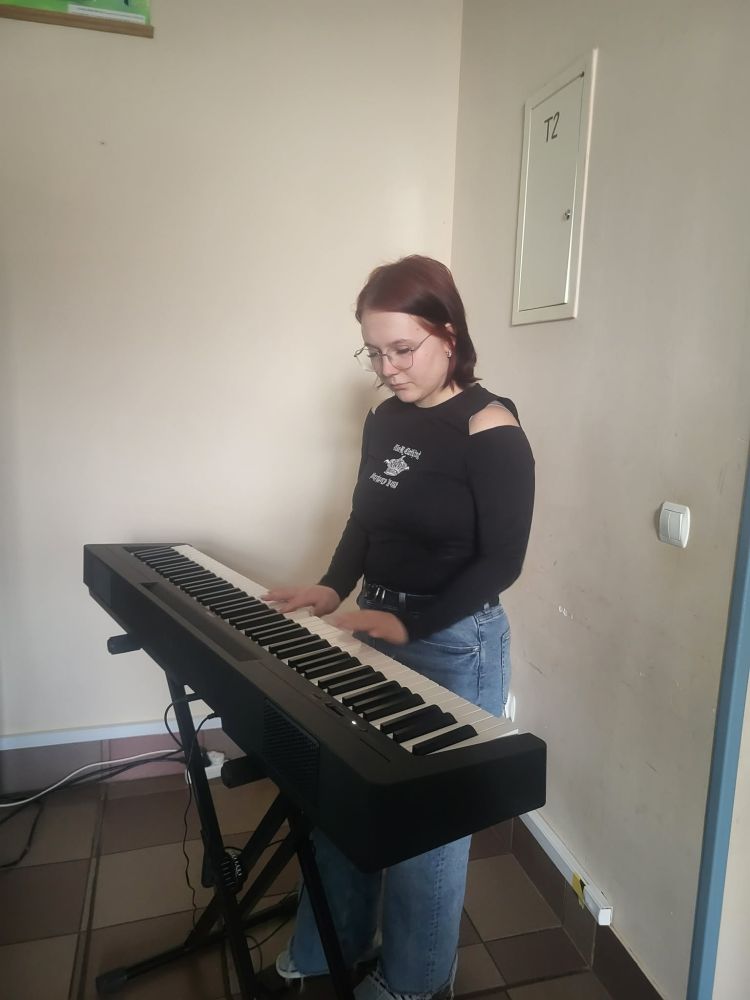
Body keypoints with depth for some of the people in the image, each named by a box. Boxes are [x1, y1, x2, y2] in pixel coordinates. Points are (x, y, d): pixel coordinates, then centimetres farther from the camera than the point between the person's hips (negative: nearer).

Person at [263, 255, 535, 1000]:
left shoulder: (490, 431, -16)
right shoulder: (384, 419, 4)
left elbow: (500, 561, -17)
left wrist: (410, 623, -24)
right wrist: (334, 587, -4)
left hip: (454, 648, -7)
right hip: (377, 630, 7)